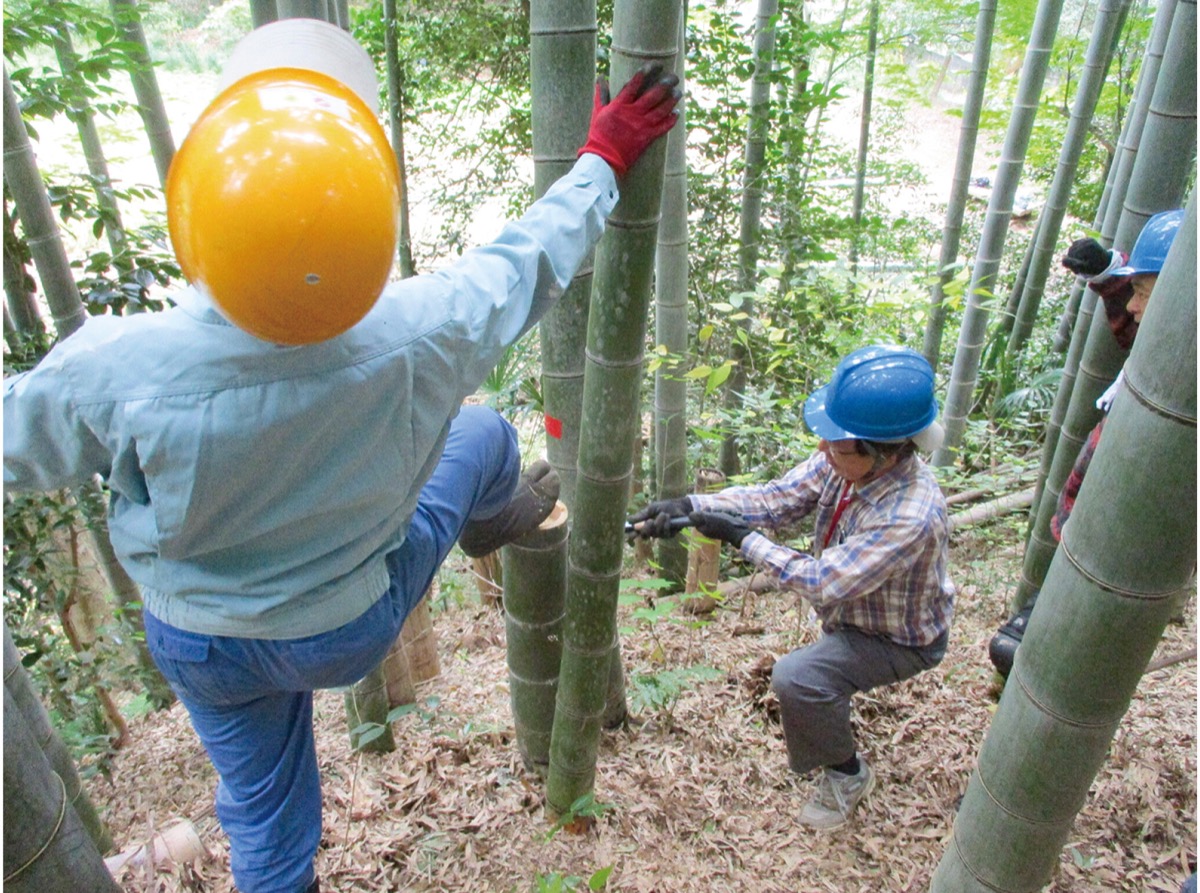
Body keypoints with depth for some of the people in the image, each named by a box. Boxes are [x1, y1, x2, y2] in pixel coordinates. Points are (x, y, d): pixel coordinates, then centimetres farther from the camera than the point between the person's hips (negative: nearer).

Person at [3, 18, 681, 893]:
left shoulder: (114, 370, -33)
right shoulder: (416, 337, -34)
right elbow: (525, 259, -14)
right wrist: (603, 159, 2)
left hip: (200, 644, 2)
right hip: (350, 629, -1)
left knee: (263, 807, 28)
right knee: (482, 431, 16)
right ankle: (497, 519, 50)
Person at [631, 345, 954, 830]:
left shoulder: (910, 517, -41)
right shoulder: (845, 460, -22)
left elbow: (822, 583, -36)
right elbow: (775, 498, -18)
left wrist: (741, 537, -32)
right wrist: (690, 506, -29)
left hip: (901, 639, -7)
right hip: (853, 609, 7)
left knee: (796, 678, -22)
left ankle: (846, 774, 3)